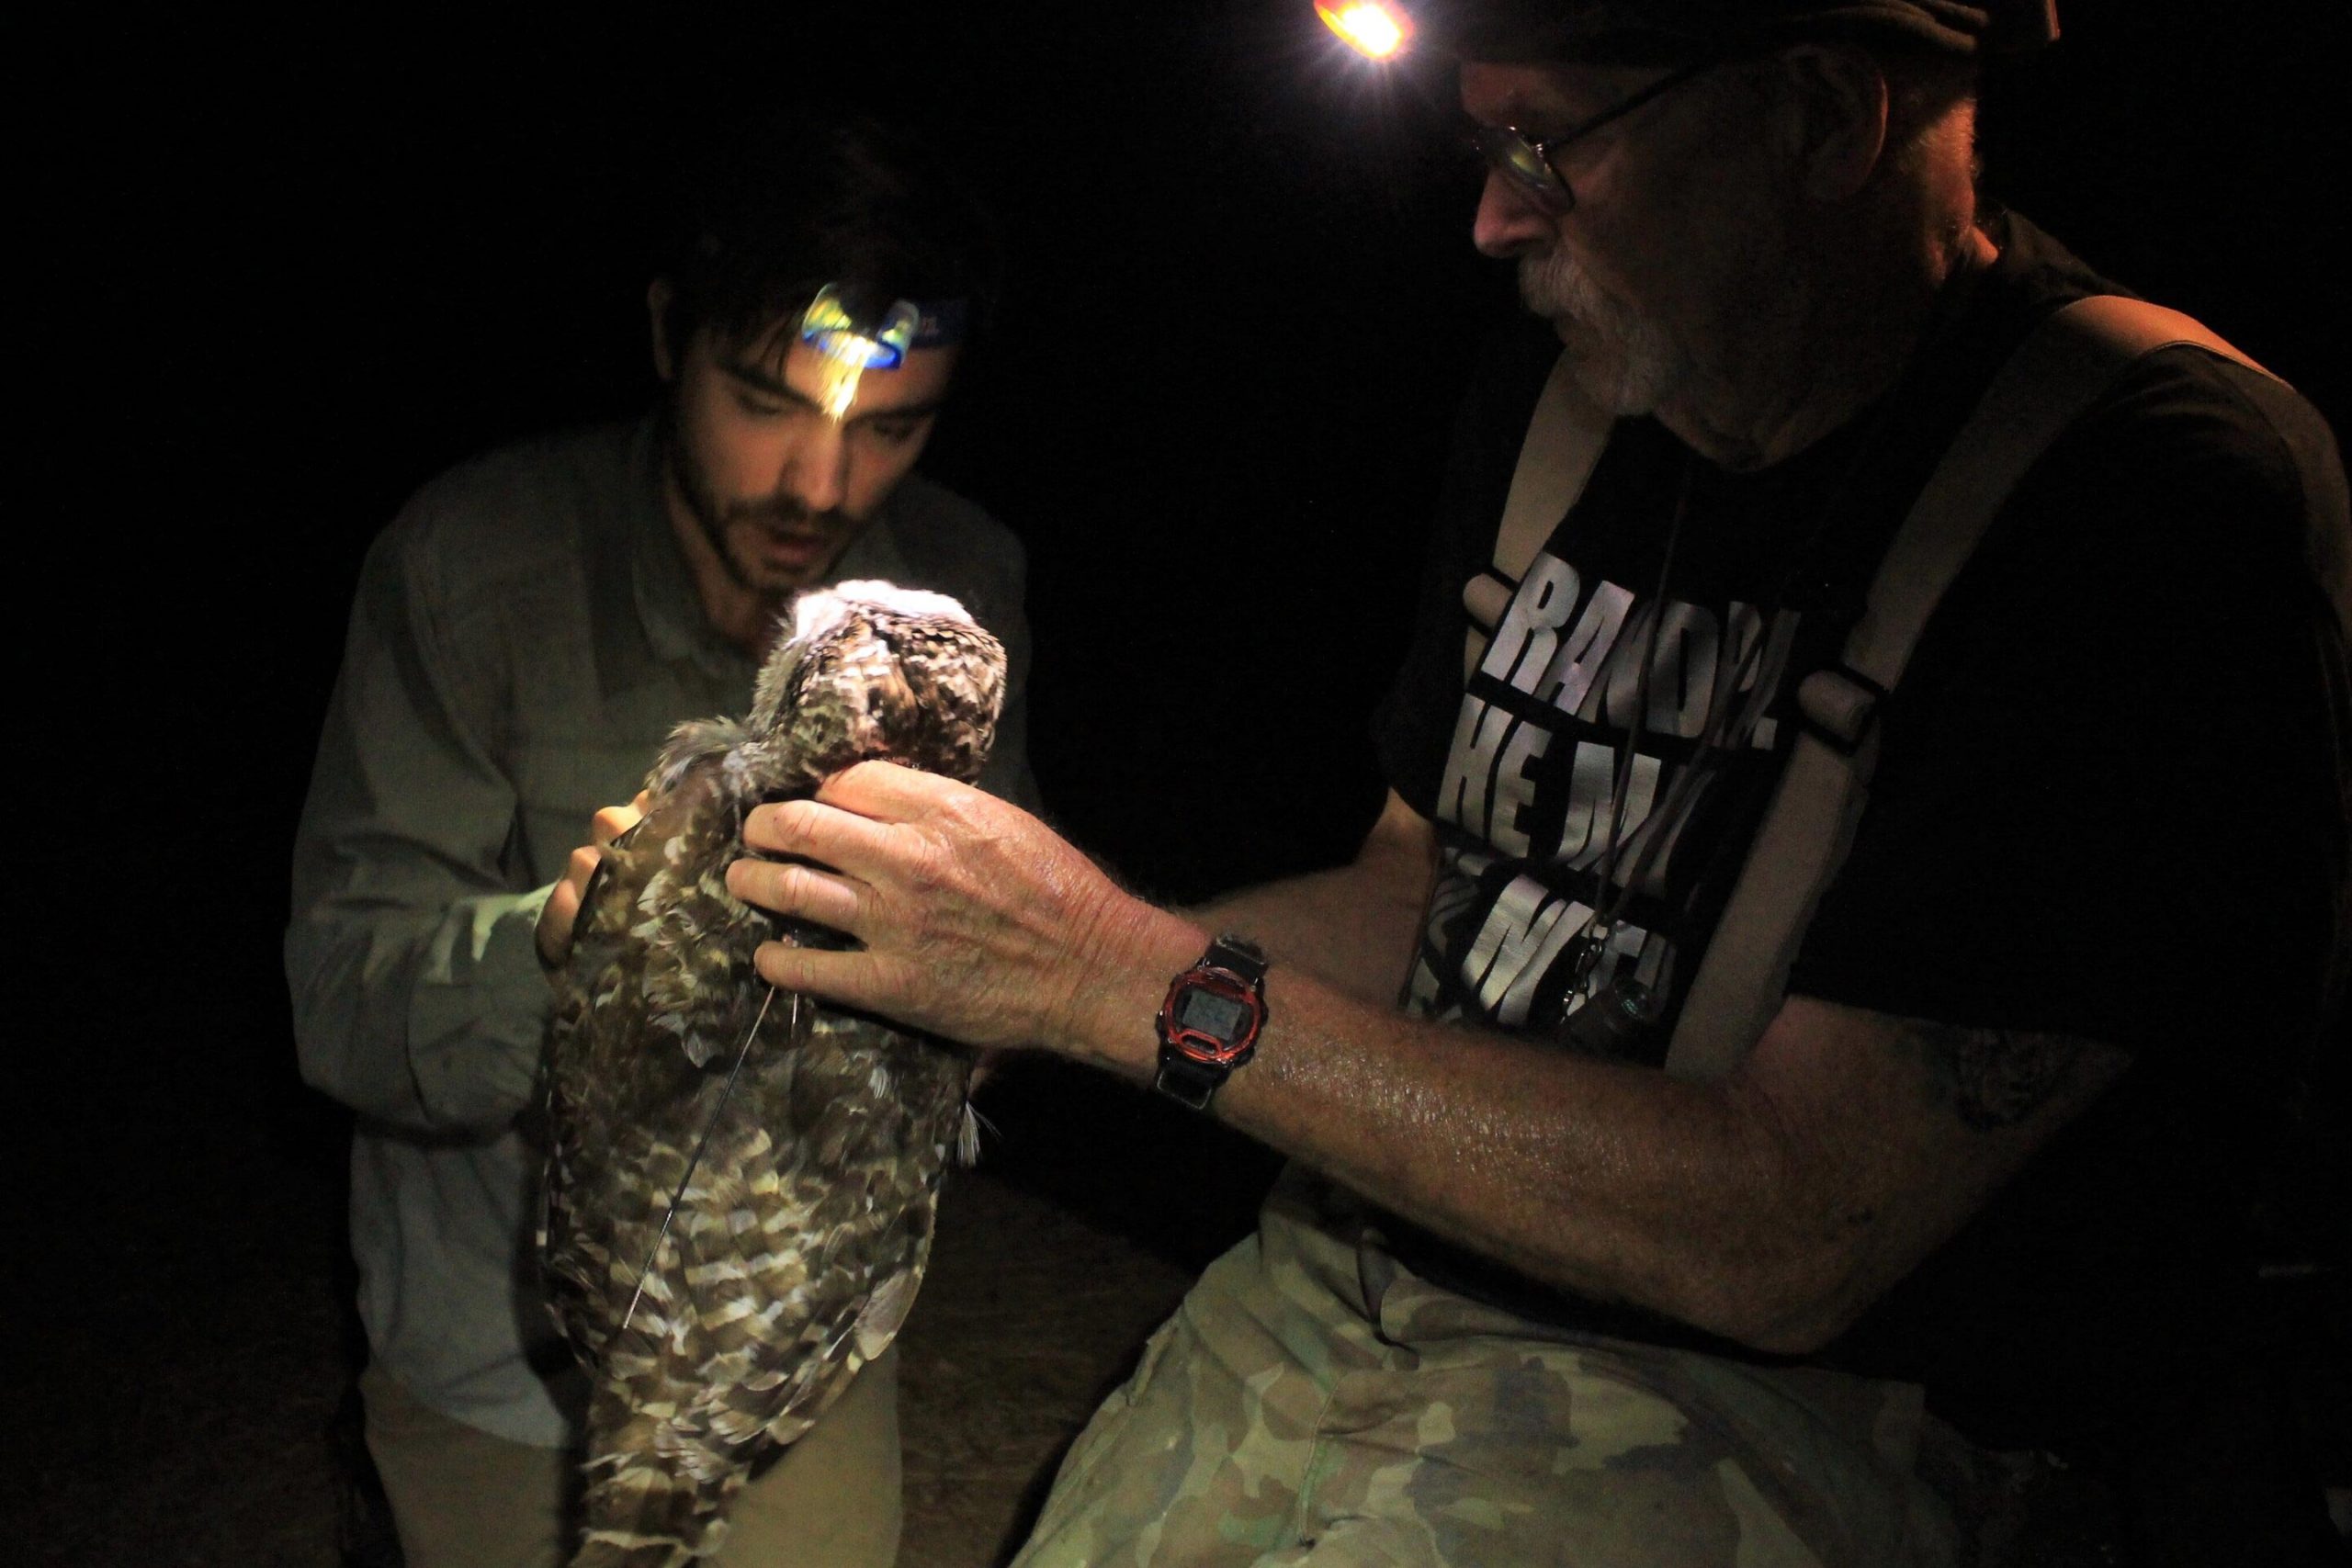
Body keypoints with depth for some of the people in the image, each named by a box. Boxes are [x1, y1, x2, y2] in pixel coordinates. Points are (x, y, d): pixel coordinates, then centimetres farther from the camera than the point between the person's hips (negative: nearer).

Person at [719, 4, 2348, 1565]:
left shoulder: (2160, 502, -18)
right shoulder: (1551, 399, 5)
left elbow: (1785, 1237, -23)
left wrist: (1139, 979, -22)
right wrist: (996, 959, -4)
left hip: (1786, 1387, -5)